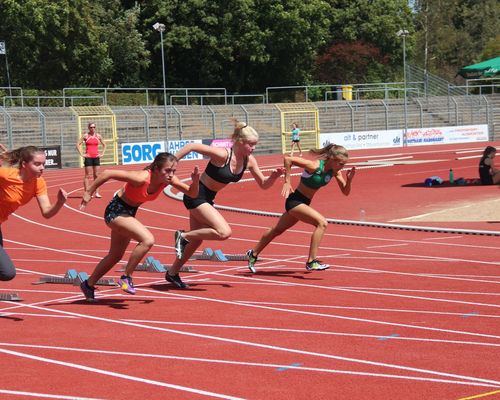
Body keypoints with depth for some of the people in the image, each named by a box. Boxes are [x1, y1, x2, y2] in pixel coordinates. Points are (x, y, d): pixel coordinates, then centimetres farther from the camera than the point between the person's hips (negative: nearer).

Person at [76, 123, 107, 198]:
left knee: (96, 175, 3)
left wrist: (102, 154, 8)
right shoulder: (85, 136, -1)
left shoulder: (98, 136, 9)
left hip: (96, 157, 3)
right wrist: (82, 154, -8)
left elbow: (104, 145, 19)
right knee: (87, 175, -3)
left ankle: (97, 193, 5)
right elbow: (78, 144, -2)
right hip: (88, 157, -3)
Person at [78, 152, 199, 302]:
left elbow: (192, 193, -8)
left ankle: (89, 285, 41)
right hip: (116, 210, -8)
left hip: (130, 212, 8)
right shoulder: (141, 178, -34)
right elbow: (107, 173, -30)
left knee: (116, 256, 21)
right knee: (148, 240, -28)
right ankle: (126, 277, -12)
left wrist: (195, 181, -29)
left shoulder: (168, 179, -15)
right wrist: (89, 193, -23)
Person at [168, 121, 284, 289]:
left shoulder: (249, 161, -4)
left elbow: (263, 184, 5)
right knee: (224, 232, -21)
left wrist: (274, 176, -16)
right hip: (196, 195, -8)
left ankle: (172, 273, 33)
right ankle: (183, 236, -6)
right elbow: (192, 146, -24)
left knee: (196, 240, 16)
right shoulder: (222, 155, -26)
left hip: (207, 199, 8)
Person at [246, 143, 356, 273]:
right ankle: (311, 262, -25)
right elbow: (288, 159, -26)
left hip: (304, 203, 9)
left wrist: (349, 180, -19)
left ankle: (253, 254, 40)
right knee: (322, 223, -25)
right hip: (295, 200, -9)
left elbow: (345, 192, 1)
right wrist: (287, 182, -25)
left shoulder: (334, 171, -3)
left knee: (278, 230, 23)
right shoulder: (315, 166, -25)